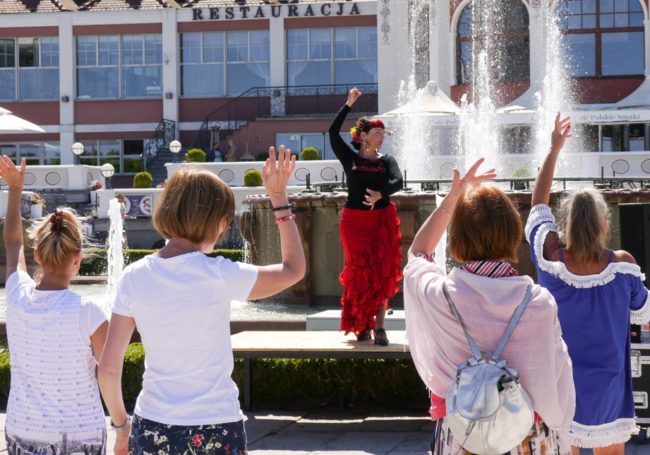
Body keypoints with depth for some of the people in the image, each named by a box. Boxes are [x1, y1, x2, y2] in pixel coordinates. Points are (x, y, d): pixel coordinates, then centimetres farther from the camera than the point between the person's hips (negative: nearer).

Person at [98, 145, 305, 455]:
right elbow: (294, 270, 5)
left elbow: (108, 368, -2)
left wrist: (121, 425, 13)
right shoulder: (218, 275, -12)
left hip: (152, 429, 3)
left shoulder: (134, 277, -3)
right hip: (216, 430, -3)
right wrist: (279, 197, 9)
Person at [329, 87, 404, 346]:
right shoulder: (350, 158, 5)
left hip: (382, 221, 1)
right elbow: (333, 133, -6)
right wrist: (348, 106, -6)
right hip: (354, 221, -1)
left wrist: (380, 193, -29)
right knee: (358, 273, 1)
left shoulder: (386, 161, 7)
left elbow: (397, 182, -11)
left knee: (382, 274, -4)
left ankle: (379, 327, -3)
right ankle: (362, 326, 8)